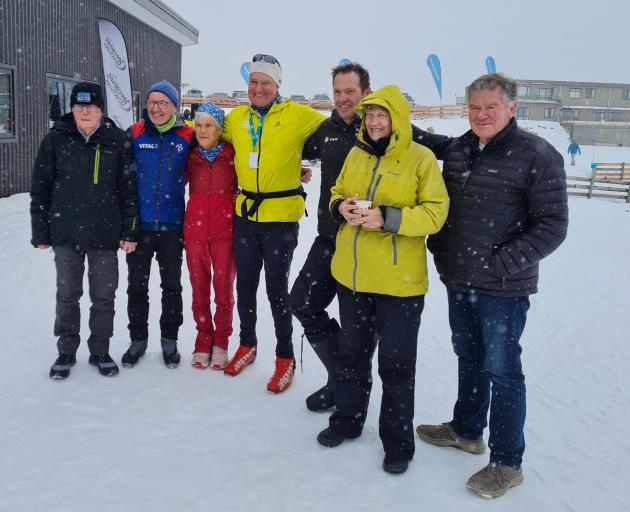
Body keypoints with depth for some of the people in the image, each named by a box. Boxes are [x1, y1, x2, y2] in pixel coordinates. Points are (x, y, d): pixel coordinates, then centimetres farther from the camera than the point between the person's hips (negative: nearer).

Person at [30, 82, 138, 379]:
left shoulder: (118, 140, -1)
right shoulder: (56, 140, 0)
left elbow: (128, 188, 1)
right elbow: (40, 188, 3)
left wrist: (129, 232, -2)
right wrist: (40, 232, 1)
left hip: (105, 233, 0)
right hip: (65, 233, 1)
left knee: (104, 295, 8)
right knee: (67, 294, 11)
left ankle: (100, 351, 24)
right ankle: (66, 352, 26)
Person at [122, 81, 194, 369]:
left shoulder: (187, 137, -1)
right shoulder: (134, 134, -2)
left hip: (172, 226, 0)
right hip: (139, 225, 0)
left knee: (172, 285, 11)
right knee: (137, 285, 9)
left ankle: (169, 339, 25)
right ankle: (138, 339, 25)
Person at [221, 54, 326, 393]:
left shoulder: (298, 115, -7)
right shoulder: (236, 118, 6)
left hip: (281, 217, -4)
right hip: (245, 214, 5)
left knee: (276, 287, 0)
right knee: (245, 283, 14)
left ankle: (285, 357, 16)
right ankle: (247, 345, 34)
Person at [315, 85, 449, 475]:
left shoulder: (421, 158, -9)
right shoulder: (357, 154, 7)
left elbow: (435, 212, -13)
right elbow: (337, 192, 17)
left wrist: (387, 218, -25)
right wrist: (340, 207, -7)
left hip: (399, 280, -5)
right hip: (352, 274, 5)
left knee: (396, 363, 6)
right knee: (352, 352, 19)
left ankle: (398, 442, 23)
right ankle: (348, 419, 39)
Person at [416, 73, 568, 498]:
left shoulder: (537, 155, -12)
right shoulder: (457, 151, 7)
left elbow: (552, 225, -14)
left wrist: (503, 264, -19)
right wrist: (440, 251, 9)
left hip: (504, 289, -6)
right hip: (459, 281, 6)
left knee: (501, 370, 2)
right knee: (469, 358, 20)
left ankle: (507, 462, 18)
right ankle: (467, 430, 40)